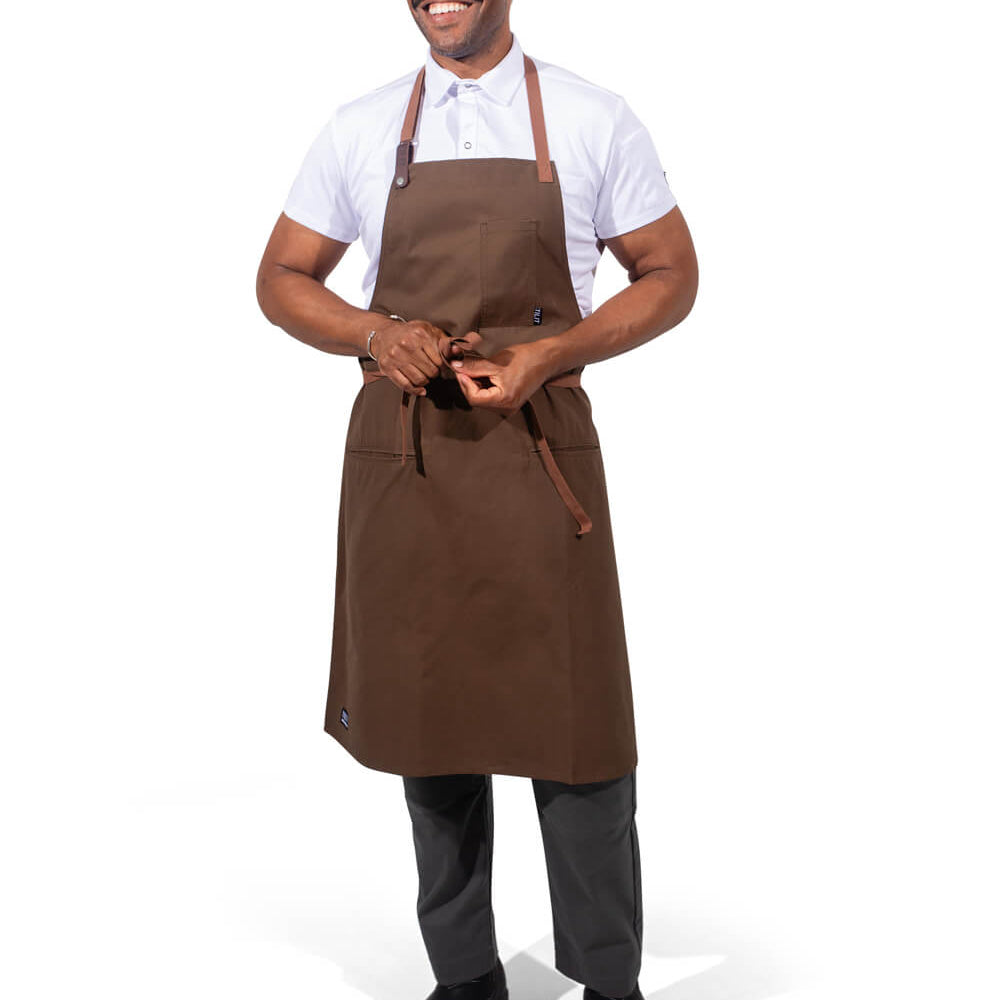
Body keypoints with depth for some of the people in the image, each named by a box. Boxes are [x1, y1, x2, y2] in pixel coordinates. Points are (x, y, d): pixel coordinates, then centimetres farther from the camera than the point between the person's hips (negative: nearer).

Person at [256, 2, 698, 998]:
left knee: (576, 724, -1)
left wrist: (547, 354, -10)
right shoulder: (360, 129, 9)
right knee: (428, 724, 9)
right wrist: (377, 335, -8)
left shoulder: (594, 120, 4)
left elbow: (671, 274, 6)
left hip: (539, 451, -2)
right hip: (401, 458, 2)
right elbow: (281, 279, 13)